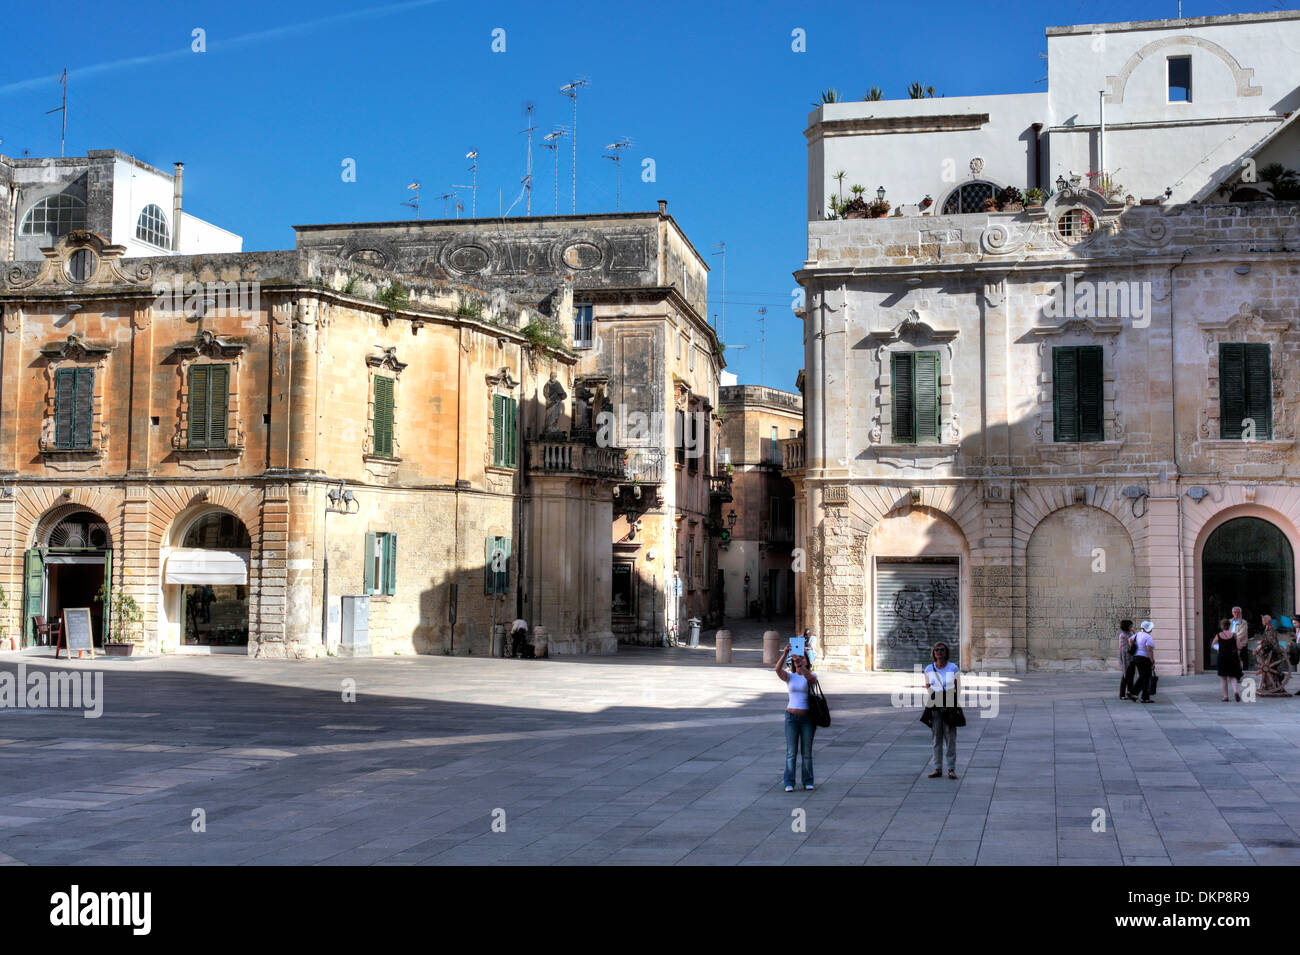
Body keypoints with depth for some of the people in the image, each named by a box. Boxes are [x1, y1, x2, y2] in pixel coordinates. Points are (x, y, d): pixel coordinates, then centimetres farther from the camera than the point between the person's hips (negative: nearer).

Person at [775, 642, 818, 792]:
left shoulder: (812, 677, 1)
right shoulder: (789, 677, 3)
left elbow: (810, 678, -26)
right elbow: (778, 669, -18)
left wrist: (800, 664, -39)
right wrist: (785, 654, -32)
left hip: (808, 718, -1)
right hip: (792, 717, 1)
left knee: (807, 752, 3)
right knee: (791, 752, -3)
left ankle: (808, 782, 15)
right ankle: (789, 783, 0)